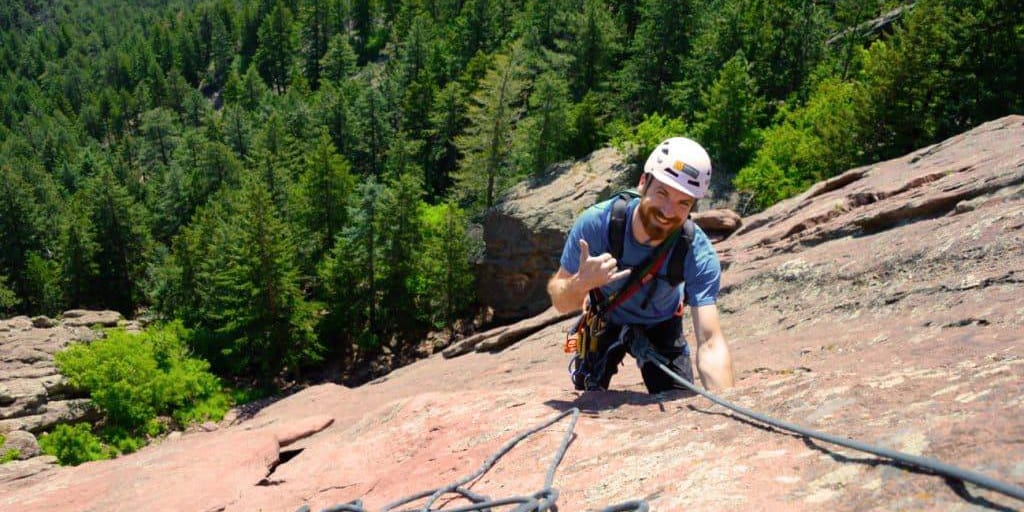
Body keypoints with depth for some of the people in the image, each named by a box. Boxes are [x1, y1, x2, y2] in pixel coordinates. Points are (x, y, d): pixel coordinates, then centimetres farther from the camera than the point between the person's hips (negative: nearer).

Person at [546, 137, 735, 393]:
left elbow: (710, 345, -40)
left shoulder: (699, 255, -34)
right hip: (604, 321, 0)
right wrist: (581, 283, -47)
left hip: (661, 327, 0)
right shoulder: (596, 222, -33)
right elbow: (561, 303, -24)